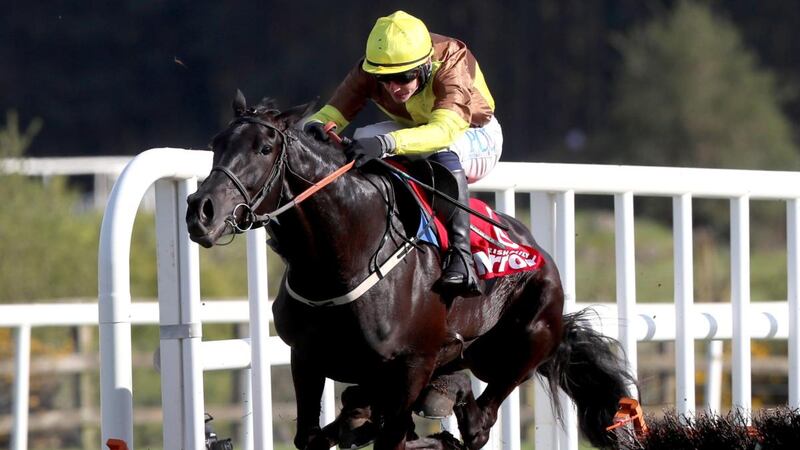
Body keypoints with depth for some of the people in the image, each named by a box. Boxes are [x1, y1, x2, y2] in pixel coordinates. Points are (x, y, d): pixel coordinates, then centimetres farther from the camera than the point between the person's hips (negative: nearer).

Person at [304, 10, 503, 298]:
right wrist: (316, 125, -54)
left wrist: (386, 143, -69)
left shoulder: (452, 67, -37)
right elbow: (334, 112, -28)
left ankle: (461, 255, -41)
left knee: (443, 150, -39)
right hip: (413, 130, 5)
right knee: (361, 141, -23)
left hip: (475, 136, -5)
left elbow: (442, 131, -53)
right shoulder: (369, 72, -23)